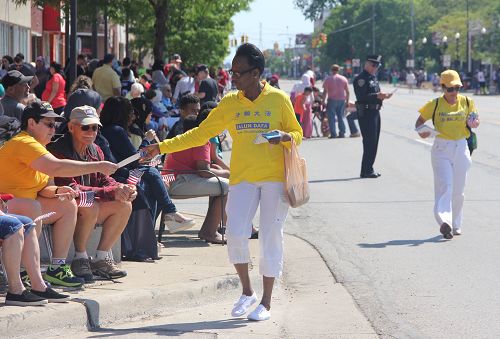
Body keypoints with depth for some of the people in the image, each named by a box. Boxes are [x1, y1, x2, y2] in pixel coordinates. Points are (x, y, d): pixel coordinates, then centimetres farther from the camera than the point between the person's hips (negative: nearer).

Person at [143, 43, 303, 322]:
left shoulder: (278, 99, -2)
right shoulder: (230, 103, 6)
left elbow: (297, 134, 8)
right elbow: (200, 134, 9)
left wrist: (285, 137, -16)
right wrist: (162, 147, 3)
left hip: (274, 178, -2)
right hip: (243, 178, 2)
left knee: (271, 237, -1)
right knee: (236, 233, -11)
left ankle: (266, 303, 9)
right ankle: (247, 292, 11)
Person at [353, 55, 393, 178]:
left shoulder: (373, 78, 19)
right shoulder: (361, 79, -11)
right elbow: (362, 97, -20)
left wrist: (383, 96, 5)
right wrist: (377, 96, -28)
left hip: (375, 112, 10)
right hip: (366, 113, -10)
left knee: (373, 142, 12)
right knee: (369, 142, -9)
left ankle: (369, 169, 18)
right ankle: (366, 171, -5)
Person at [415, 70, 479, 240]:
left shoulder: (467, 102, 3)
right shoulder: (435, 105, -4)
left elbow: (475, 120, 15)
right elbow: (420, 121, 3)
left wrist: (474, 123, -9)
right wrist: (421, 130, -18)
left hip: (461, 148, 3)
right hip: (441, 149, -3)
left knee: (458, 189, 10)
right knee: (444, 185, -18)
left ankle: (455, 224, 23)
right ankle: (444, 222, -30)